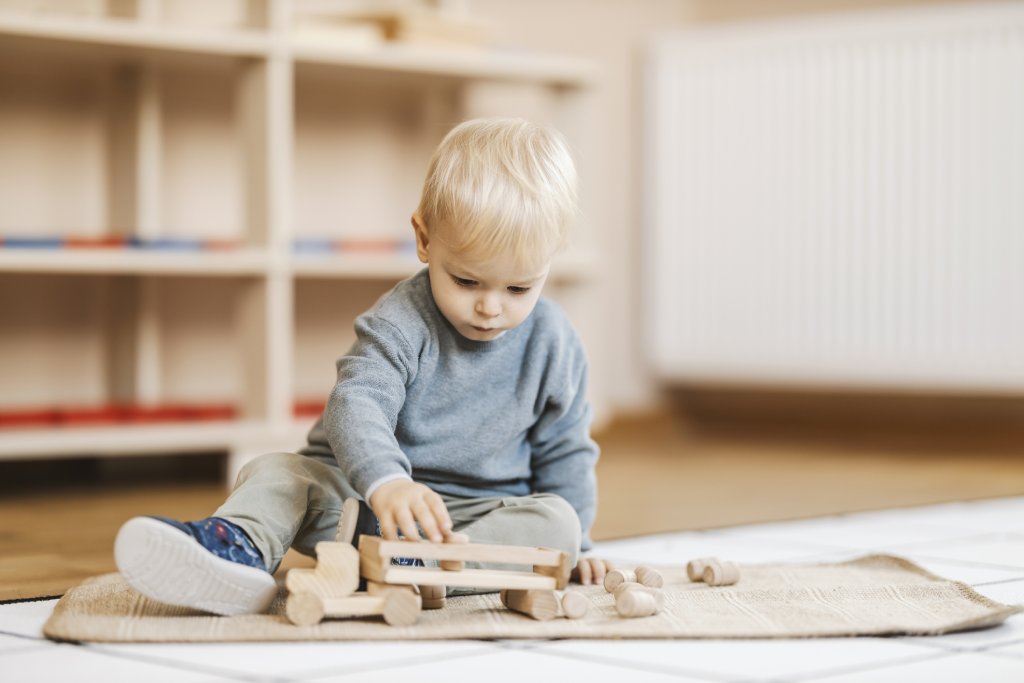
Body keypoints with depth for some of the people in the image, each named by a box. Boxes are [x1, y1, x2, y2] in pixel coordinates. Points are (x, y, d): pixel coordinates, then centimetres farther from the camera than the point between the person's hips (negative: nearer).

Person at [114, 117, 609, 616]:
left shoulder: (553, 344, -1)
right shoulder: (400, 323, -13)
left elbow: (563, 451, 12)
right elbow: (357, 403, -30)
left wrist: (575, 546, 8)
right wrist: (385, 483, -49)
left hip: (485, 518, 1)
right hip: (367, 506, -1)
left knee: (558, 520, -27)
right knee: (275, 471, -20)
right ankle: (239, 549, -49)